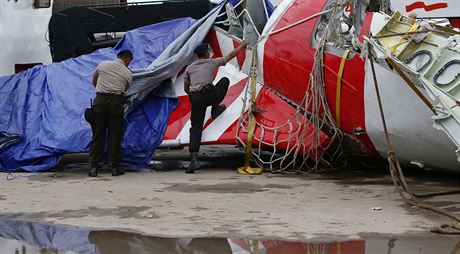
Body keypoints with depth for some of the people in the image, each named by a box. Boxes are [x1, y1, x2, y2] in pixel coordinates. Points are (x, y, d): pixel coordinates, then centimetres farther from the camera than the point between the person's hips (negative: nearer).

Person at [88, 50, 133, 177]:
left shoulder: (103, 64, 11)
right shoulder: (128, 74, 8)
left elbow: (94, 81, 23)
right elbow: (124, 90, 8)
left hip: (100, 100, 1)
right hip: (116, 102, -1)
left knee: (98, 134, 5)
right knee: (115, 135, 5)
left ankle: (93, 167, 5)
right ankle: (115, 166, 5)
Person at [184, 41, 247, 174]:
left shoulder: (189, 68, 20)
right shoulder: (212, 62, 12)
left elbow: (186, 88, 22)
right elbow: (230, 56, 24)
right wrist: (242, 46, 39)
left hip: (195, 98, 3)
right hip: (210, 94, -3)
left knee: (195, 127, 2)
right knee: (225, 80, 25)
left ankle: (194, 159, -12)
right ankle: (215, 109, 17)